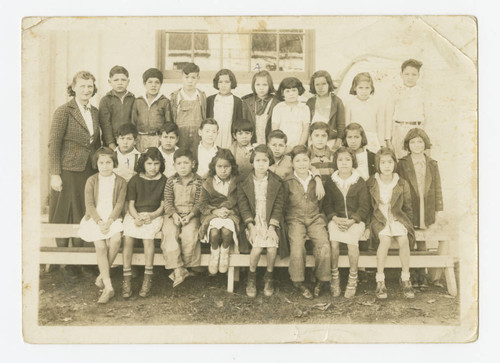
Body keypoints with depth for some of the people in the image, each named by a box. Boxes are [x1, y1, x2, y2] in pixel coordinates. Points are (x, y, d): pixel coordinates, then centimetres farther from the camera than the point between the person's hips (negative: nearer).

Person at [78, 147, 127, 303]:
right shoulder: (91, 181, 4)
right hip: (94, 218, 0)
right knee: (100, 246, -23)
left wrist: (109, 221, -17)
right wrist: (99, 222, -16)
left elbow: (119, 204, -2)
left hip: (112, 218, 1)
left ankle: (102, 276, -9)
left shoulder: (120, 182, 5)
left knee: (116, 239, -29)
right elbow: (89, 205, -2)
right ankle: (108, 287, -20)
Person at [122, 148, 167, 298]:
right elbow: (131, 204, 5)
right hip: (134, 214, 1)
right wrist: (136, 217, -15)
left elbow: (163, 205, 3)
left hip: (154, 215, -1)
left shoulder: (164, 181, 6)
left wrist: (152, 215, -15)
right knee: (128, 235, -28)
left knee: (148, 236, -32)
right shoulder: (135, 180, 8)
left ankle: (148, 279, -25)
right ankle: (126, 279, -24)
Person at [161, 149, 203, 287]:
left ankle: (182, 267, -13)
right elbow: (168, 201, 1)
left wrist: (190, 216, -16)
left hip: (191, 214, -1)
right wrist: (174, 215, -15)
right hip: (173, 214, 1)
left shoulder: (198, 181, 0)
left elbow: (199, 203, -3)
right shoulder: (171, 181, 4)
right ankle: (178, 269, -25)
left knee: (189, 234, -29)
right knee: (169, 233, -27)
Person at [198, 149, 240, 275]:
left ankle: (225, 251, 0)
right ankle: (214, 252, 1)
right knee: (214, 231, -32)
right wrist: (215, 211, -15)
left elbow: (235, 202, 2)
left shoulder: (237, 183, 6)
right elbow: (202, 204, 2)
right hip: (211, 214, 0)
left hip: (230, 213, 0)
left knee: (226, 231, -33)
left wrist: (227, 210, -16)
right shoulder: (208, 183, 7)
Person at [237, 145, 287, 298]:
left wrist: (272, 227, -13)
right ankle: (252, 278, 2)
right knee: (257, 246, -25)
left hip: (271, 222, 1)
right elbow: (243, 206, -3)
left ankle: (269, 277, 6)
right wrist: (251, 226, -15)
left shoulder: (277, 183, 2)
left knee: (272, 247, -23)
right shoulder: (244, 183, 2)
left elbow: (278, 207, -2)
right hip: (253, 222, -1)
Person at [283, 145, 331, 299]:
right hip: (295, 219, -1)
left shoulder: (317, 179, 11)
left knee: (324, 245, -23)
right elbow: (282, 205, 7)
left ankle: (321, 280, -3)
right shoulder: (288, 182, 5)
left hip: (315, 218, 2)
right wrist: (286, 219, -3)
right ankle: (298, 282, -10)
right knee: (297, 245, -28)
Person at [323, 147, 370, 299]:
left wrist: (351, 221, -15)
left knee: (352, 240, -31)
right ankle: (334, 277, -12)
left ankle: (353, 279, -13)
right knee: (333, 240, -29)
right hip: (336, 219, 1)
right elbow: (327, 205, 5)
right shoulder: (330, 182, 9)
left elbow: (364, 206, 0)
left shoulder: (360, 182, 5)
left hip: (355, 220, -1)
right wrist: (335, 219, -14)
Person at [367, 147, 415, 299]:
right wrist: (371, 221, -3)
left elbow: (408, 208, 12)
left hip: (397, 217, 2)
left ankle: (405, 278, -16)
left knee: (403, 238, -30)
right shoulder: (371, 183, 2)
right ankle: (380, 281, -26)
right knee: (385, 238, -33)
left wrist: (407, 224, 2)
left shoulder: (402, 184, 5)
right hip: (379, 218, -1)